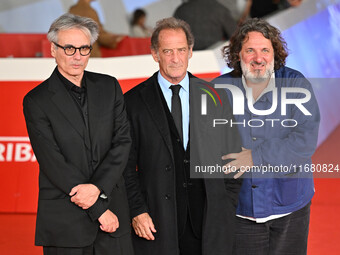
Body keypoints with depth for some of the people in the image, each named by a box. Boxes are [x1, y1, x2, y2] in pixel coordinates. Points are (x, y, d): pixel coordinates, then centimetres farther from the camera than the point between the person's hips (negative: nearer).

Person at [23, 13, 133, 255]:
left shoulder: (109, 87, 8)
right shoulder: (37, 101, -5)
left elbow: (123, 141, 2)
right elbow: (52, 163, -10)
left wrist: (98, 187, -14)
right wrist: (98, 209, -11)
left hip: (113, 209, 3)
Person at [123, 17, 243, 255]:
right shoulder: (134, 101, 2)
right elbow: (126, 166, 1)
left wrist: (228, 207, 4)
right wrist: (137, 211, -7)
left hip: (208, 217, 2)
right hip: (157, 220, -2)